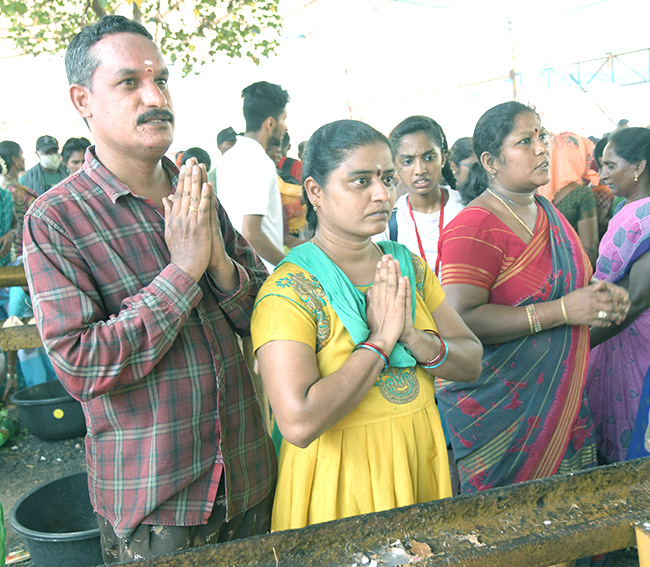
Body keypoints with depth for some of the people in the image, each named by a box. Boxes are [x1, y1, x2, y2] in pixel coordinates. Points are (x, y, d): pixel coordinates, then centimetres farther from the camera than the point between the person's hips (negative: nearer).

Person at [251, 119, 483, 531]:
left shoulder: (411, 266, 2)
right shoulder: (290, 289, -18)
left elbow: (472, 364, 1)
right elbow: (299, 423, -28)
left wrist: (413, 338, -18)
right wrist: (380, 340, -23)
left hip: (421, 462, 6)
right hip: (340, 480, -5)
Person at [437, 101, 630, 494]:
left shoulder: (547, 212, 11)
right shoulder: (474, 228, -17)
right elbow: (461, 320, -27)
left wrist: (601, 295, 3)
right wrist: (563, 311, -24)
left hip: (563, 398, 8)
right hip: (499, 407, -8)